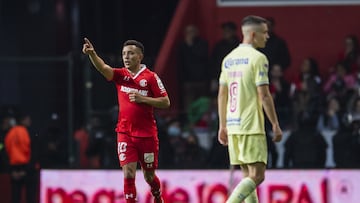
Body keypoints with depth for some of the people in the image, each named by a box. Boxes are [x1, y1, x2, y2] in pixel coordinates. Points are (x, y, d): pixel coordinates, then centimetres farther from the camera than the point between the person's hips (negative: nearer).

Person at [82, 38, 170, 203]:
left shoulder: (150, 77, -4)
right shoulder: (120, 75, 2)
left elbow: (166, 102, -6)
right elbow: (103, 68, -19)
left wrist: (143, 99, -18)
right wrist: (92, 53, -38)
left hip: (147, 134, -1)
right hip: (125, 133, 1)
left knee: (149, 176, 12)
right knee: (128, 173, -11)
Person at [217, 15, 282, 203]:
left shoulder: (229, 58, 14)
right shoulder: (257, 58, -9)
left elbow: (222, 95, 16)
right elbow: (264, 95, -14)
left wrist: (223, 126, 20)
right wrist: (275, 125, -9)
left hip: (233, 125, 8)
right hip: (251, 126, -8)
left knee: (248, 175, 11)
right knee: (257, 176, -8)